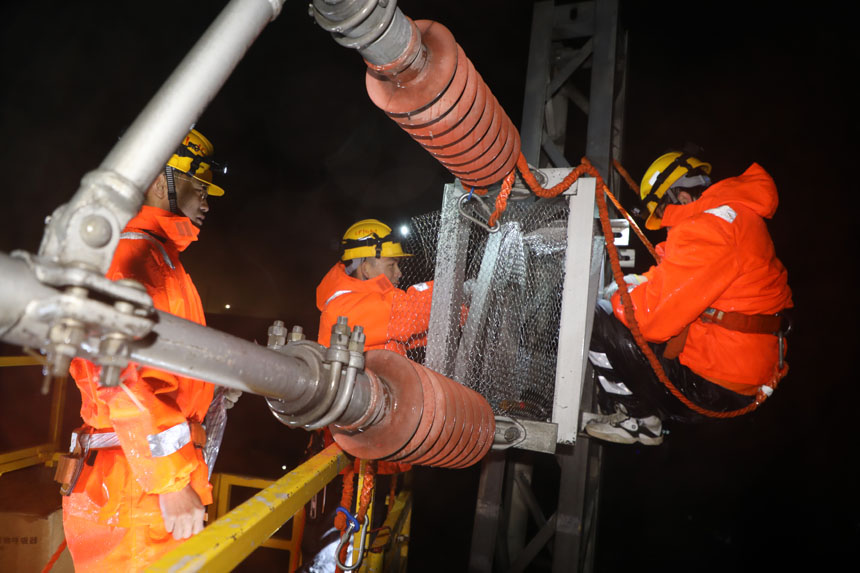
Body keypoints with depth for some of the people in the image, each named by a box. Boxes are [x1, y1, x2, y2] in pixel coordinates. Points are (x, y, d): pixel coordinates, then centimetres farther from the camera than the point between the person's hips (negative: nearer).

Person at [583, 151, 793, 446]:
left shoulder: (704, 228, -20)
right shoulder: (741, 215, 13)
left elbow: (652, 313, -23)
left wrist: (615, 298, -3)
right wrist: (637, 284, 13)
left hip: (719, 386, -11)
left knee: (600, 323, -9)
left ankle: (640, 420, 5)